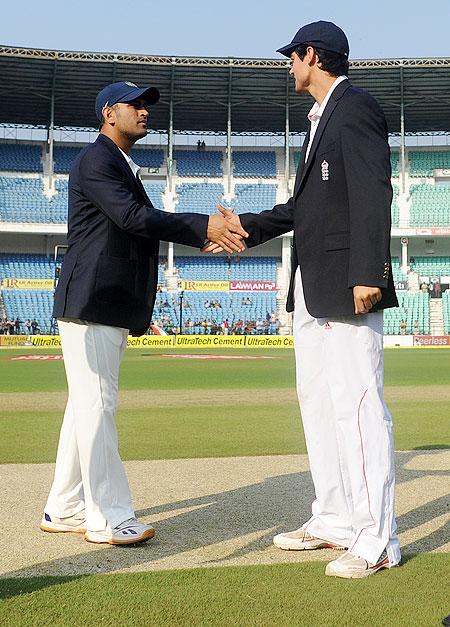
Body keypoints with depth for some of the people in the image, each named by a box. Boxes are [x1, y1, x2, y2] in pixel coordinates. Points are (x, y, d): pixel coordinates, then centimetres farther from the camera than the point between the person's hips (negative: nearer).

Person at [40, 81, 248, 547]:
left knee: (86, 407, 12)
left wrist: (209, 232, 4)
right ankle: (109, 518, -2)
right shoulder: (97, 160, -9)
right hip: (90, 305, -10)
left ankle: (64, 509, 20)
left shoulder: (123, 167, 24)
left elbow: (144, 224, 17)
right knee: (97, 407, -7)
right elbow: (132, 218, -22)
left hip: (112, 309, 10)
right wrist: (204, 227, -23)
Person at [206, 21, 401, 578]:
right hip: (311, 289, 11)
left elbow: (372, 193, -17)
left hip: (347, 287, -10)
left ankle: (377, 539, 0)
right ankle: (333, 520, 24)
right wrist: (247, 227, 26)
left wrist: (367, 274, -23)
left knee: (357, 406, -8)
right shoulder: (321, 119, 21)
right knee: (317, 402, 13)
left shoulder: (355, 108, -7)